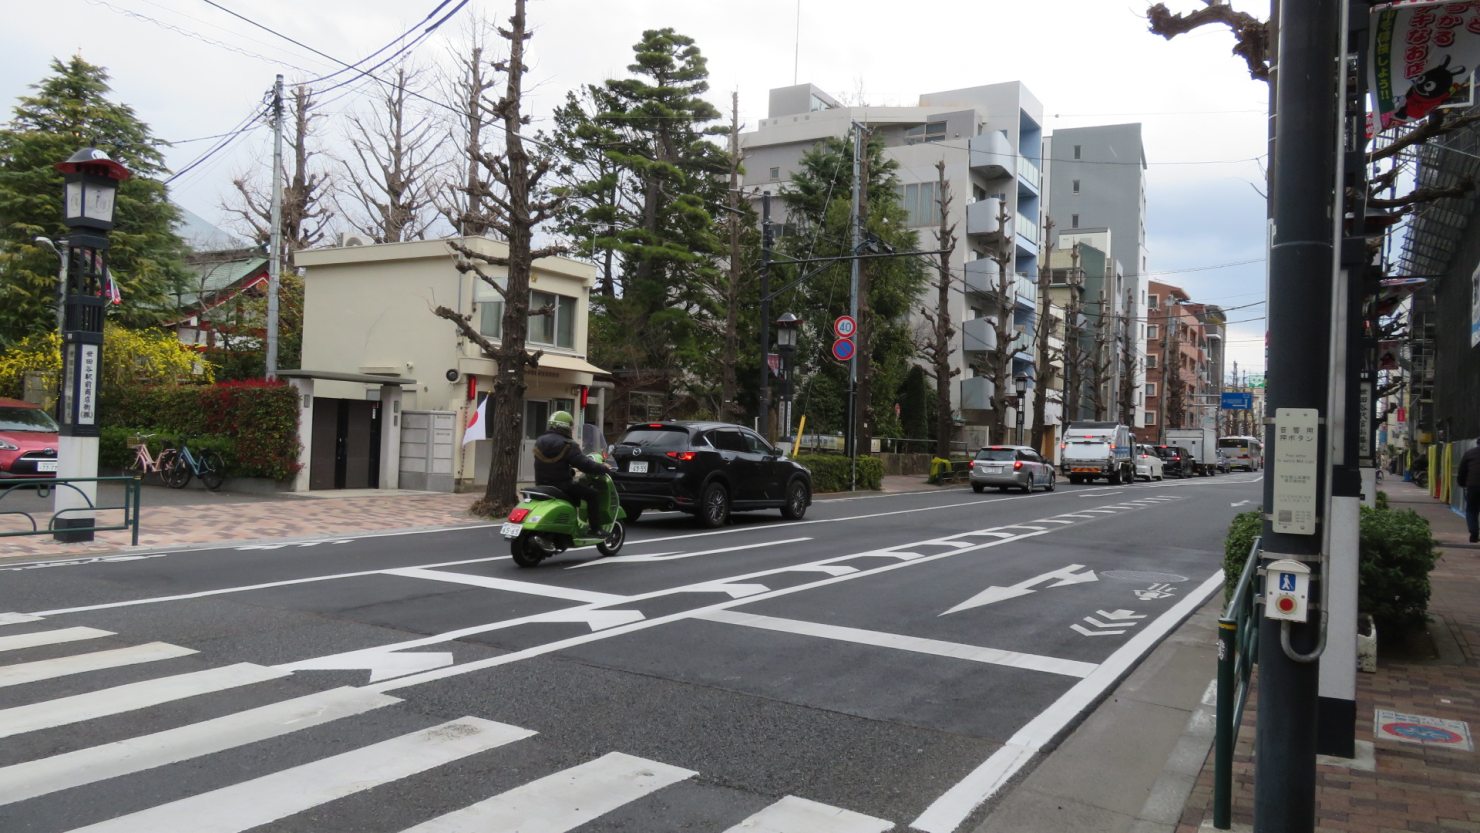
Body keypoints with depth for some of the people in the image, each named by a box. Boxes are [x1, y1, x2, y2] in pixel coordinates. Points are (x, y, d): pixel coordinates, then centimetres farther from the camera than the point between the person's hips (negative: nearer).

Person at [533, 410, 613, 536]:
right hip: (562, 485, -8)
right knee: (593, 495, 3)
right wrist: (604, 468, -5)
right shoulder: (567, 445, -16)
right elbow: (584, 464, -20)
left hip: (542, 486, 8)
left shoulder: (539, 442, 7)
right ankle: (596, 529, -2)